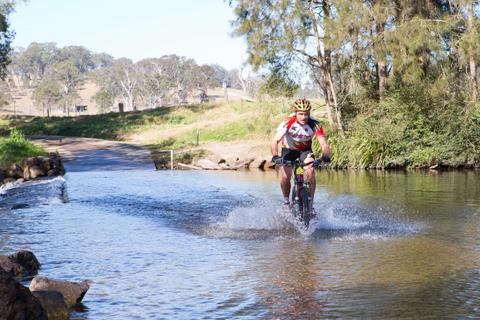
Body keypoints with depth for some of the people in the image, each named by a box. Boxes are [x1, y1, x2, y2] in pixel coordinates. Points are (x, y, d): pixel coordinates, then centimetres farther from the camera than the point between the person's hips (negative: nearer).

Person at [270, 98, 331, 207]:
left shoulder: (314, 124, -29)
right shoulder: (288, 123, -32)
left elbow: (323, 143, -35)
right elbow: (275, 141, -38)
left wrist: (325, 155, -55)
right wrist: (275, 157, -54)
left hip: (305, 149, 1)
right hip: (289, 149, 0)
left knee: (310, 173, -20)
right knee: (285, 177, -10)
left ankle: (310, 203, -5)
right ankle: (286, 201, 17)